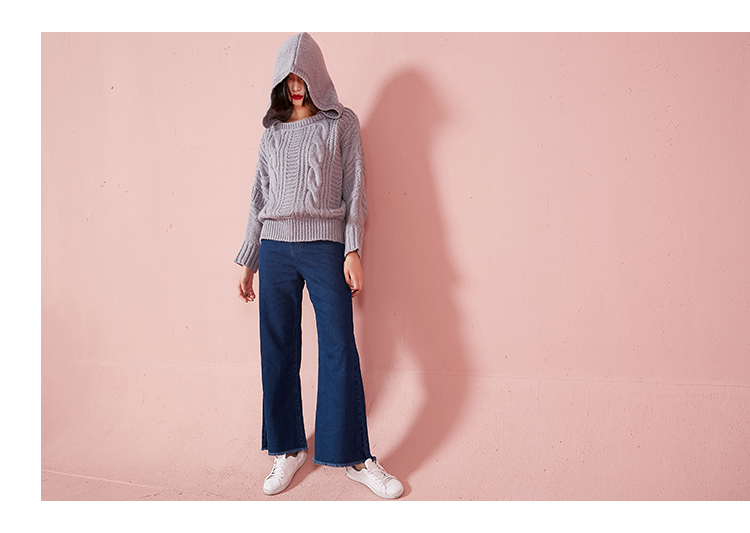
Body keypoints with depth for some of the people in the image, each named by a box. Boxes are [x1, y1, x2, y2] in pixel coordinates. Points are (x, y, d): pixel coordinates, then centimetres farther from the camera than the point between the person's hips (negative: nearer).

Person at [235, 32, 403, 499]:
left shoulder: (342, 123, 7)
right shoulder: (273, 132, 16)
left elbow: (355, 190, 1)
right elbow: (260, 198, 16)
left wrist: (353, 251, -9)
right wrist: (248, 261, 14)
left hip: (325, 245, -3)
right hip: (276, 248, 4)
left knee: (340, 350, -5)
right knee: (278, 351, 5)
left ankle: (356, 458, 8)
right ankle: (288, 450, 20)